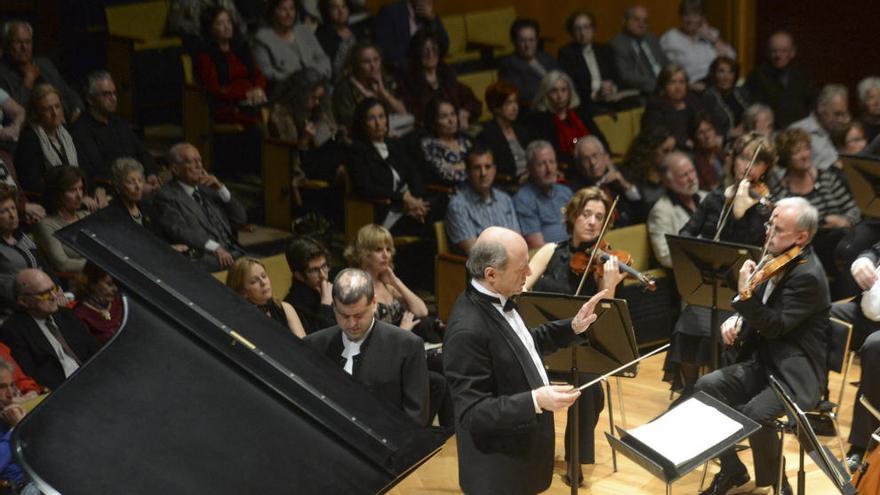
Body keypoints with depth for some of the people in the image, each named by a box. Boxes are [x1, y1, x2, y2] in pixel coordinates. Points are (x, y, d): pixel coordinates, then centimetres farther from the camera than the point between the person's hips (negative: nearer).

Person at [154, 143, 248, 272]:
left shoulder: (207, 188, 22)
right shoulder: (166, 196, 4)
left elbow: (240, 220, 19)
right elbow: (179, 230, -13)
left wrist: (221, 189, 6)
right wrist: (215, 248, -27)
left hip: (233, 253, 6)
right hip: (201, 260, -6)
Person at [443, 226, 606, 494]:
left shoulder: (496, 300, -2)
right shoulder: (468, 330, -30)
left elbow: (523, 346, 16)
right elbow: (472, 413, -28)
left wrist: (573, 327, 3)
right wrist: (536, 401, -36)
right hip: (500, 469, -9)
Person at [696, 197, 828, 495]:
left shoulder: (807, 276, -20)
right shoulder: (778, 262, 7)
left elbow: (775, 327, -23)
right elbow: (761, 312, 20)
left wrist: (745, 293, -31)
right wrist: (737, 320, 0)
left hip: (795, 375, -9)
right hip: (764, 363, 9)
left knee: (753, 414, -31)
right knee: (706, 388, -8)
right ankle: (732, 470, 7)